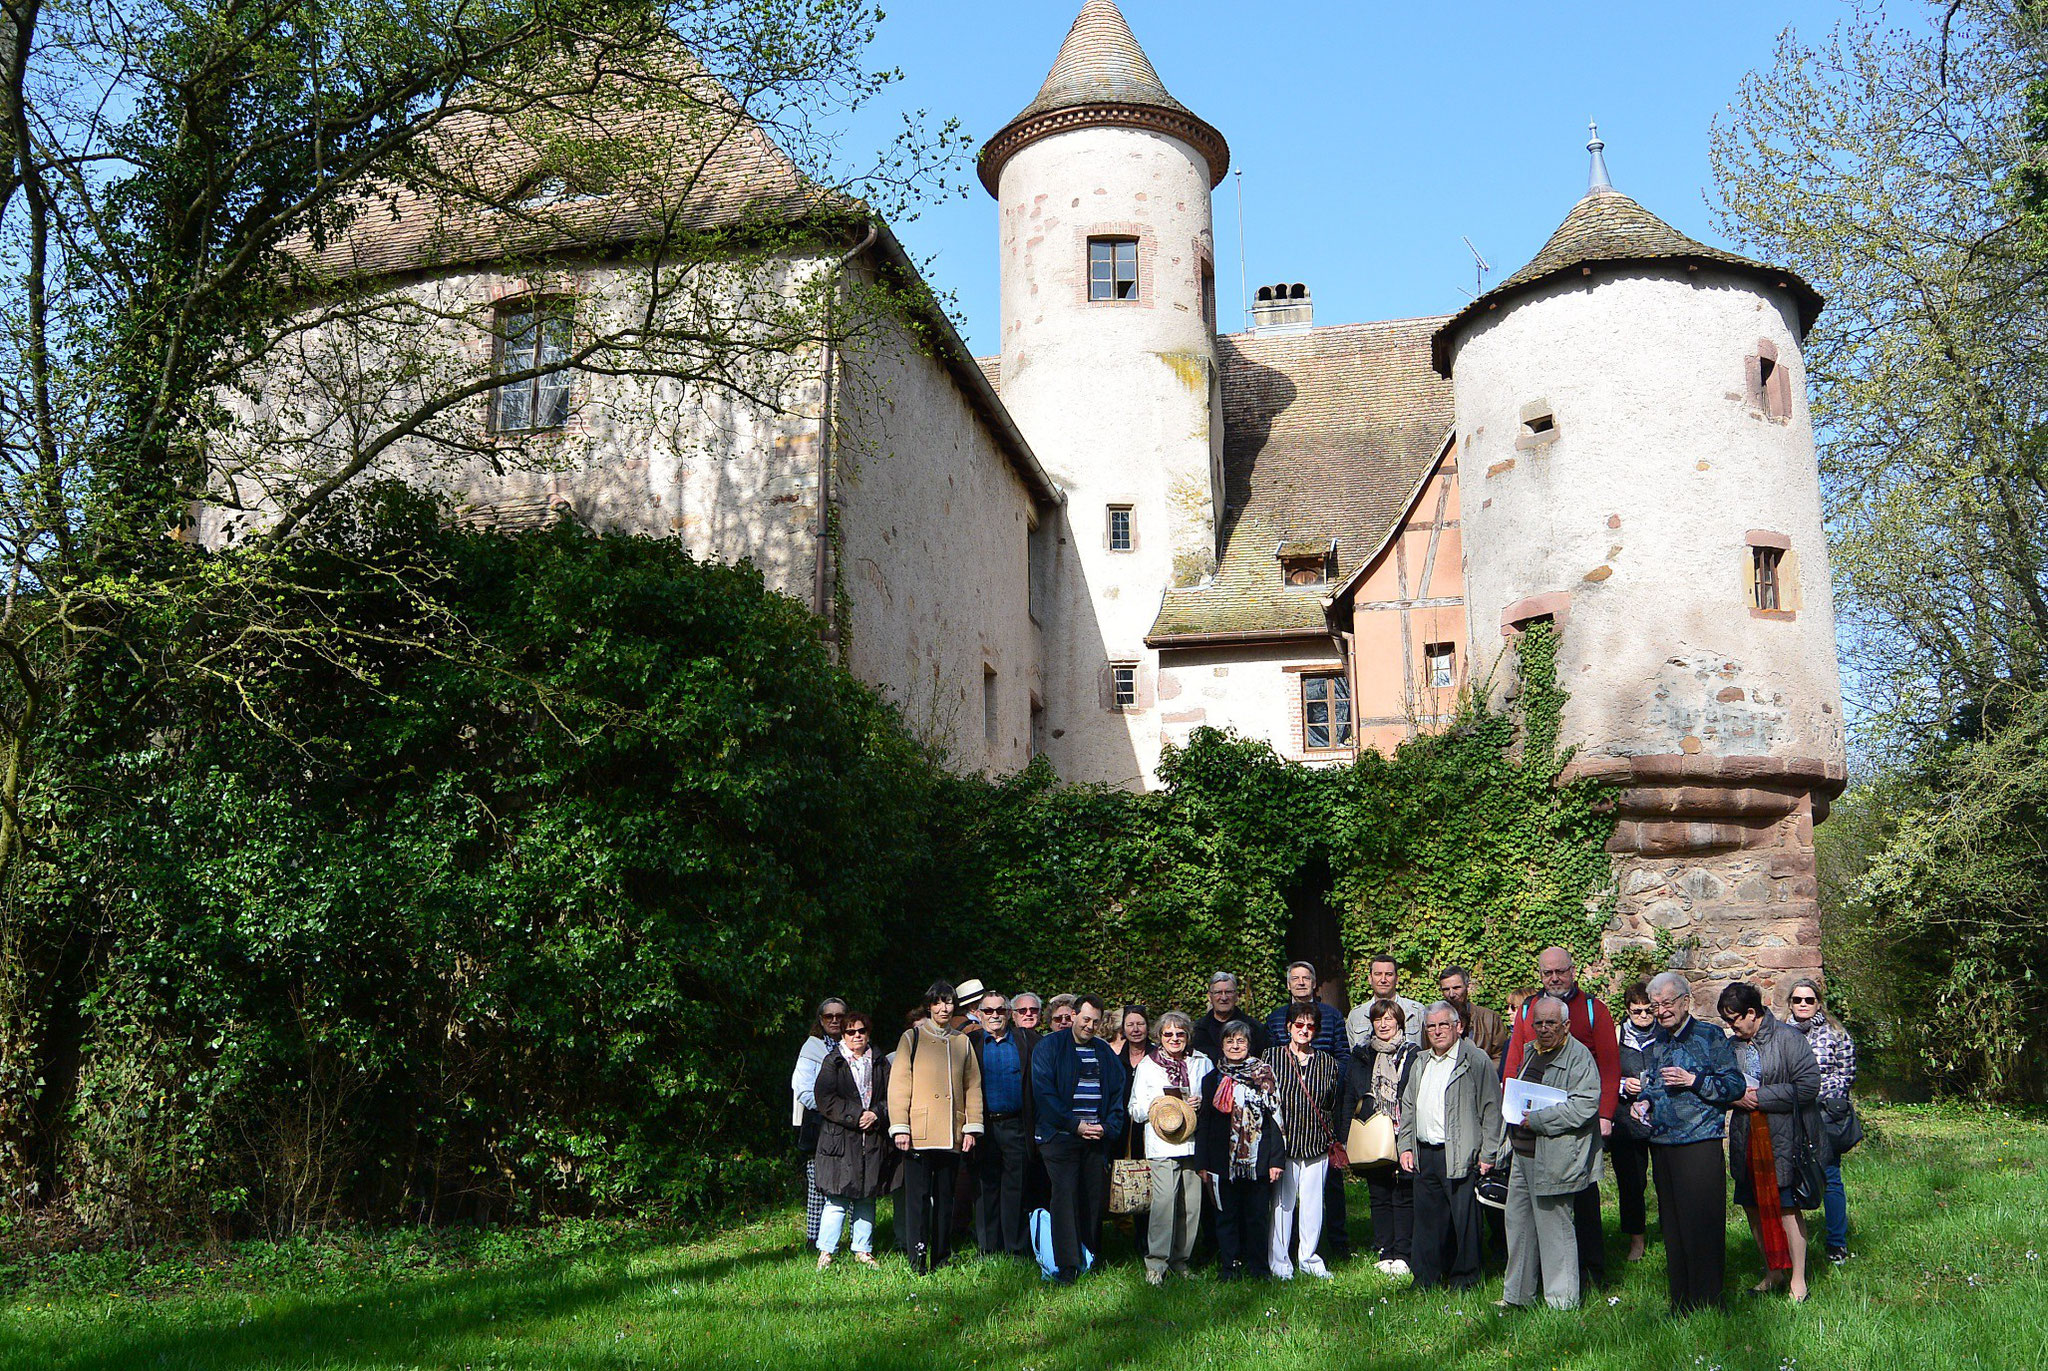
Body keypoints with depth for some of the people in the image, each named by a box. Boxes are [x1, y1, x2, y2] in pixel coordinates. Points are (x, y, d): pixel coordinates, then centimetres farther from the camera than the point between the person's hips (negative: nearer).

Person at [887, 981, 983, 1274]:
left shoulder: (962, 1042, 14)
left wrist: (972, 1127, 4)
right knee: (918, 1195, -5)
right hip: (919, 1132, -3)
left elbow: (973, 1087, 14)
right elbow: (898, 1085, -1)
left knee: (945, 1196, 8)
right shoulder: (912, 1038, 4)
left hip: (952, 1135, 3)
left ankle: (941, 1259, 15)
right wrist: (900, 1127, -8)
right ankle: (918, 1260, -1)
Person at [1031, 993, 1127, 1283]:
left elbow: (1118, 1093, 14)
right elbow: (1044, 1092, -7)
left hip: (1097, 1139, 4)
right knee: (1065, 1197, -9)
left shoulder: (1105, 1053, 14)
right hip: (1060, 1137, -4)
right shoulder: (1049, 1047, 0)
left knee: (1095, 1199, 4)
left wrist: (1107, 1127, -2)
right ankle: (1067, 1265, -7)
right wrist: (1075, 1124, -12)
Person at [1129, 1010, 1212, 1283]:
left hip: (1195, 1142, 3)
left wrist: (1202, 1103, 0)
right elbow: (1135, 1109, 10)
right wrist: (1154, 1105, -9)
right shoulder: (1147, 1065, 11)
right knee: (1164, 1199, -15)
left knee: (1192, 1204, 0)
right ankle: (1156, 1263, -8)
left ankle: (1180, 1260, 14)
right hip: (1162, 1144, -3)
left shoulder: (1202, 1063, 15)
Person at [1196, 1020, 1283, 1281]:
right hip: (1223, 1159, 1)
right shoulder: (1213, 1079, 8)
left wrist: (1276, 1159, -6)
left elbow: (1275, 1117, 1)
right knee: (1226, 1216, 5)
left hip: (1257, 1159, -1)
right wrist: (1202, 1163, 3)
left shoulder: (1263, 1075, 3)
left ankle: (1256, 1267, 14)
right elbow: (1203, 1122, 9)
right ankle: (1228, 1267, 14)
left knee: (1256, 1216, 3)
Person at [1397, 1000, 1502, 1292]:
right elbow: (1407, 1109, 23)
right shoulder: (1419, 1064, 16)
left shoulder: (1476, 1061, -5)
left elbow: (1491, 1110, -7)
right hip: (1424, 1156, 6)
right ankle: (1425, 1277, 20)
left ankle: (1464, 1278, 13)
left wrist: (1488, 1155, -10)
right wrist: (1405, 1146, 13)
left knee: (1464, 1218, -1)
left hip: (1461, 1157, -6)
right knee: (1426, 1217, 10)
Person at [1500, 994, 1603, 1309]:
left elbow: (1584, 1105, -21)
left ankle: (1562, 1302, 11)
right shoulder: (1529, 1051, 15)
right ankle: (1517, 1296, 25)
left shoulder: (1579, 1056, -10)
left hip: (1554, 1159, -8)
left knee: (1554, 1227, -1)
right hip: (1522, 1154, 8)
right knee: (1518, 1222, 14)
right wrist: (1511, 1132, 14)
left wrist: (1536, 1119, -18)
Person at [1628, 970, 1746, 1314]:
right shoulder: (1654, 1044, 15)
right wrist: (1633, 1089, 5)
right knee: (1672, 1225, 9)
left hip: (1700, 1142, -6)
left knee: (1702, 1224, -5)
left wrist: (1693, 1081, -16)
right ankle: (1680, 1301, 17)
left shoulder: (1710, 1037, -2)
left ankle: (1707, 1302, 4)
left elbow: (1735, 1086, -7)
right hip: (1661, 1143, 6)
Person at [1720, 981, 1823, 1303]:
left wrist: (1759, 1096, -14)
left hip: (1783, 1140, -6)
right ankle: (1772, 1271, 26)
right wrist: (1735, 1096, -2)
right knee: (1753, 1206, 11)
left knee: (1786, 1207, -3)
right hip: (1747, 1140, 6)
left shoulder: (1788, 1039, -9)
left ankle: (1797, 1279, 9)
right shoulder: (1733, 1046, 9)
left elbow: (1809, 1086, -15)